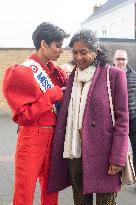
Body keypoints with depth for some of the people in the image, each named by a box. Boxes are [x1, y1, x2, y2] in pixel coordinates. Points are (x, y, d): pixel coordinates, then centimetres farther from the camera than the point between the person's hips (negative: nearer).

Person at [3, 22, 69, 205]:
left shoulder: (56, 72, 9)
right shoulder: (20, 73, -9)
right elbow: (23, 116, -14)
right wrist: (51, 96, -14)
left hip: (54, 138, 6)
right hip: (32, 139, -6)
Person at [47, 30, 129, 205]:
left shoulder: (114, 75, -4)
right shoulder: (72, 77, 12)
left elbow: (122, 119, -6)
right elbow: (63, 115, 13)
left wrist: (117, 158, -12)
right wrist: (57, 151, 7)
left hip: (102, 154, -4)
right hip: (73, 153, 5)